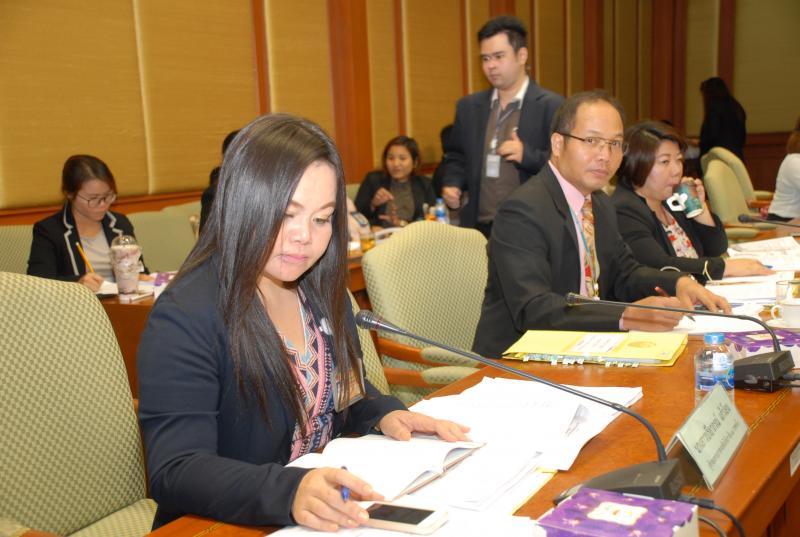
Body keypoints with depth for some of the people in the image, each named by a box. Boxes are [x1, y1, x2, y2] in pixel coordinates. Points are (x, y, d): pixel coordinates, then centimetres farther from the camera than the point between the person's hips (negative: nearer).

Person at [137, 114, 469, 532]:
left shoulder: (322, 290, 4)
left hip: (331, 514, 5)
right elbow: (175, 473, -23)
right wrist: (289, 493, -37)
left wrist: (385, 414, -3)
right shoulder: (184, 318, -17)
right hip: (234, 527, -5)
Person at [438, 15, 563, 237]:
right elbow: (455, 156, 20)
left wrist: (527, 155, -20)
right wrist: (452, 184, 1)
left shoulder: (551, 106, -4)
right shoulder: (469, 107, 11)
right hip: (479, 227, 4)